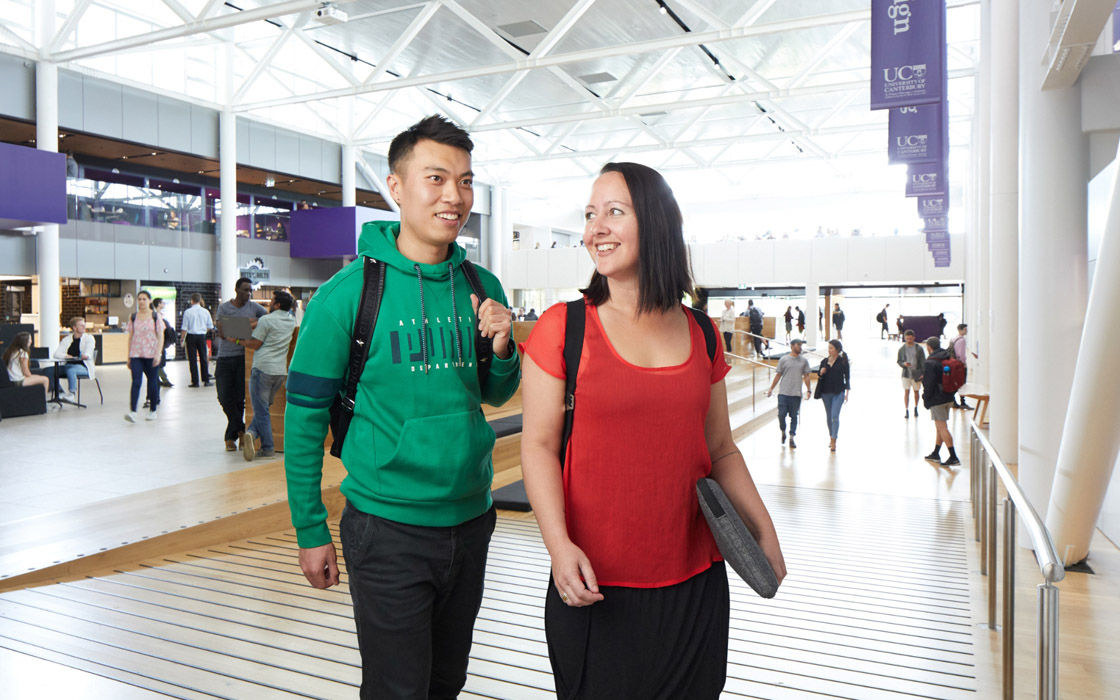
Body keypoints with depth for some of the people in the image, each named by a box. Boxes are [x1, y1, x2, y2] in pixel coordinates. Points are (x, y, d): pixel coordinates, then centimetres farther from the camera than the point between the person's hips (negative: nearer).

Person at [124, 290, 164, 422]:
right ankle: (132, 411, -16)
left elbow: (161, 337, -2)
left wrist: (158, 354, -12)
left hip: (151, 355, -1)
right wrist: (129, 357, 10)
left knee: (152, 382, 6)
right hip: (136, 354, 1)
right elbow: (130, 337, 12)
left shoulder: (156, 316, 1)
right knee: (136, 382, -10)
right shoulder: (133, 317, 8)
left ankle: (152, 410, 20)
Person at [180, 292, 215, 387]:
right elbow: (210, 327, 6)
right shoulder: (205, 311, 1)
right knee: (203, 358, 8)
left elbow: (184, 328, -5)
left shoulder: (187, 312, -6)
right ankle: (206, 380, 8)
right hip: (202, 336, 2)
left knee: (193, 359, 2)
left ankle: (195, 382, 2)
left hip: (191, 336, -2)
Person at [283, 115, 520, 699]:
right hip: (388, 526, -5)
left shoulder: (482, 288, 2)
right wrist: (311, 531, -5)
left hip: (471, 519, 5)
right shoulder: (347, 292, -12)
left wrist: (502, 350, -9)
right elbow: (304, 419, -7)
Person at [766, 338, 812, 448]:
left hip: (796, 394, 2)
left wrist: (808, 390, 3)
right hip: (783, 393, -1)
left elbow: (806, 376, 11)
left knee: (794, 416, 4)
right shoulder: (784, 359, 3)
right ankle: (783, 432, 21)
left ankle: (792, 438, 12)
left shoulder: (804, 361, 8)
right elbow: (778, 375, 7)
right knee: (781, 414, -4)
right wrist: (771, 388, 6)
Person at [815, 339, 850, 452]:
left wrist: (846, 393, -6)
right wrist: (821, 372, -9)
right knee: (829, 416, 14)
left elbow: (847, 377, -3)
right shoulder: (824, 361, 6)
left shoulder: (843, 362, -5)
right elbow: (819, 374, 15)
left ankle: (833, 441, -11)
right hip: (826, 392, 5)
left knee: (835, 416, -12)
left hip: (838, 392, -5)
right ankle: (831, 437, 30)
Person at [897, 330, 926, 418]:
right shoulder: (902, 349, 1)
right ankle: (907, 411, 2)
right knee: (906, 392, -3)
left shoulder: (919, 348, -3)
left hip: (916, 374, 0)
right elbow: (899, 361, 7)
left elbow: (923, 362, -1)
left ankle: (916, 409, 29)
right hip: (906, 374, 0)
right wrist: (904, 364, -16)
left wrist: (923, 373, -7)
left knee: (916, 391, 11)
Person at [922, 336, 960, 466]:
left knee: (942, 427, -7)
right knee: (940, 427, 17)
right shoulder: (948, 359, 9)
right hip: (948, 397, 9)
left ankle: (953, 457, -10)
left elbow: (929, 383, -19)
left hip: (936, 399, -9)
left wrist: (925, 397, -7)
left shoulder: (930, 362, -16)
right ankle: (935, 454, 27)